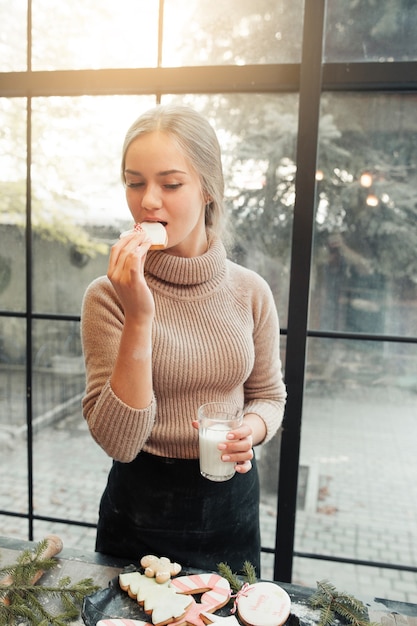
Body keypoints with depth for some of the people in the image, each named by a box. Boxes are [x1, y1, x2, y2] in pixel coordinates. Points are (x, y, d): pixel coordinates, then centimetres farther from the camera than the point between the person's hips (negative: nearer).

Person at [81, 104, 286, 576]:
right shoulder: (108, 295, -16)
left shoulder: (249, 292, -8)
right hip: (141, 505, -2)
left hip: (231, 501, 3)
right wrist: (139, 317, -30)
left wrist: (252, 428, -17)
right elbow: (117, 442, -21)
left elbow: (268, 394, 5)